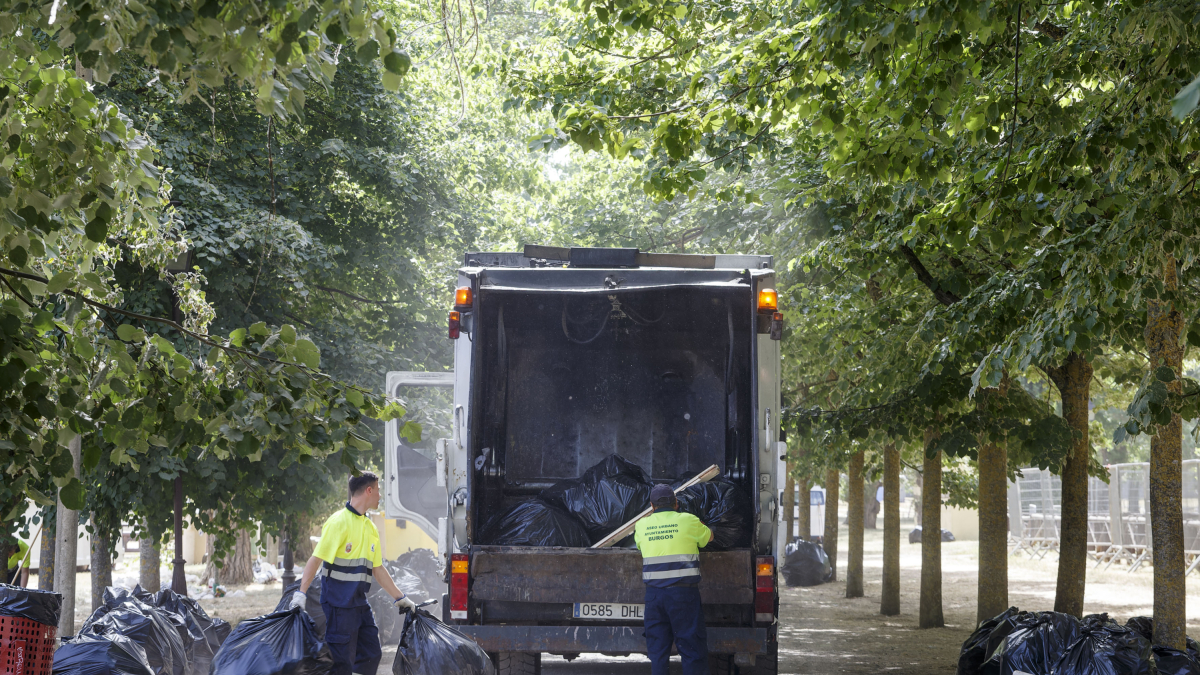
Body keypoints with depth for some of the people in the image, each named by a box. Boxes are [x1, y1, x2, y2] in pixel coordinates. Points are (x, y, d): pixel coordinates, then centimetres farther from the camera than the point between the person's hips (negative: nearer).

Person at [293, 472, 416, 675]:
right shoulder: (339, 521, -11)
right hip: (339, 603, -8)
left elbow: (377, 569, 21)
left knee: (371, 654, 9)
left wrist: (400, 598, 22)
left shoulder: (370, 528, 14)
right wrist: (301, 593, -25)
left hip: (359, 603, 8)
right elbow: (316, 559, -16)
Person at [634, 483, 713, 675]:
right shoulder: (688, 521, 0)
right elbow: (708, 536, 18)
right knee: (692, 647, 0)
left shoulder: (642, 525, 8)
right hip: (683, 594, -3)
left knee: (657, 648, 9)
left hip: (654, 594, 3)